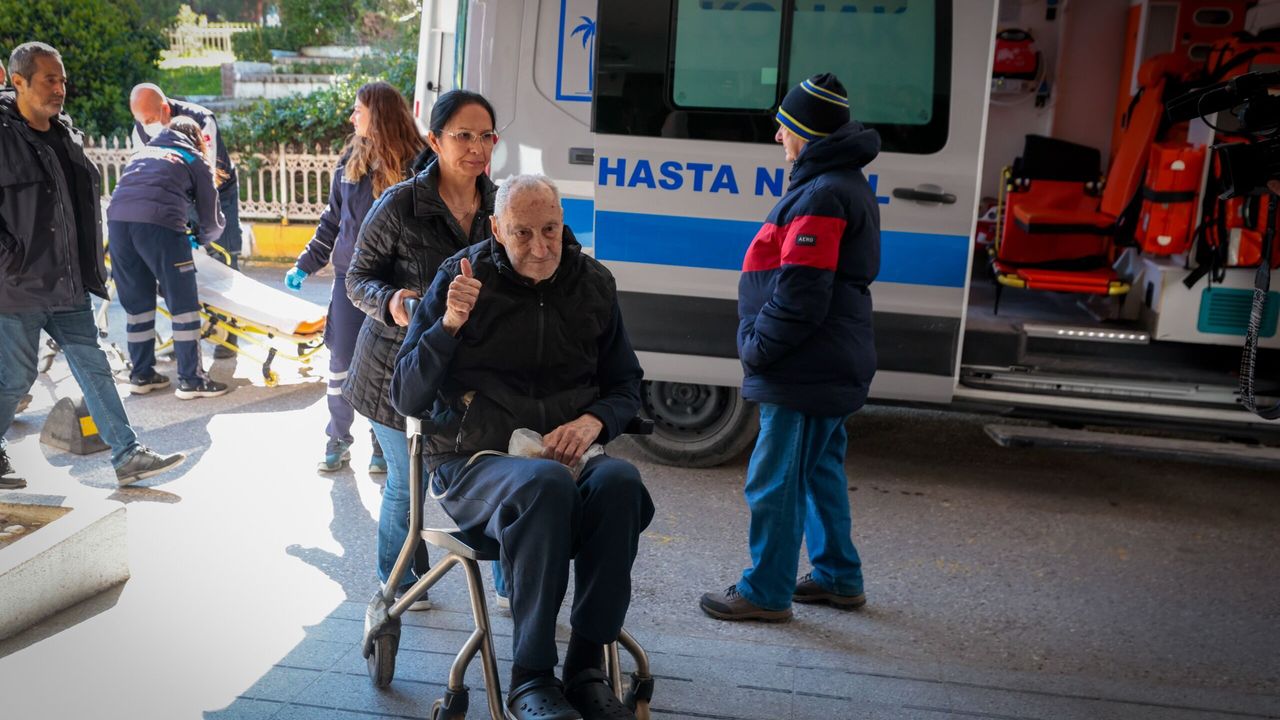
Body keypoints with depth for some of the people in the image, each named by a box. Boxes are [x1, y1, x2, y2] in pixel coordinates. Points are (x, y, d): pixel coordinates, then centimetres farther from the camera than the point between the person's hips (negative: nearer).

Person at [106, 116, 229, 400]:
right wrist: (200, 238, 40)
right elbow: (211, 220, 18)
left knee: (136, 303, 16)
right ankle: (191, 380, 2)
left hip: (116, 219, 5)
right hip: (159, 224, -5)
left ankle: (142, 375, 22)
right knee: (183, 304, 1)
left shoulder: (143, 151, 33)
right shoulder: (197, 161, 20)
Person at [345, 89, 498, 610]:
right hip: (400, 370, -3)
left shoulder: (497, 206, -1)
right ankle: (398, 582, 36)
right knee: (406, 483, 11)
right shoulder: (399, 206, -14)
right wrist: (390, 302, -26)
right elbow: (358, 279, -6)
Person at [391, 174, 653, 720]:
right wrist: (448, 325, -17)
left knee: (620, 480, -32)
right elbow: (406, 399, -1)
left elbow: (626, 386, 18)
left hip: (566, 454, 3)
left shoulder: (592, 284, 10)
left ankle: (586, 668, -21)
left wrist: (594, 421, -5)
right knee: (545, 484, -38)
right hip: (472, 464, -3)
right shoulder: (461, 279, 1)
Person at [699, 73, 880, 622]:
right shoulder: (846, 184, 15)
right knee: (820, 470, 20)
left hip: (804, 371, -11)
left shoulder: (822, 195, -19)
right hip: (832, 368, 11)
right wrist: (761, 348, 17)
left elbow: (801, 293, -23)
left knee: (774, 480, -2)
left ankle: (766, 592, 9)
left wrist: (757, 348, -12)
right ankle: (838, 577, 31)